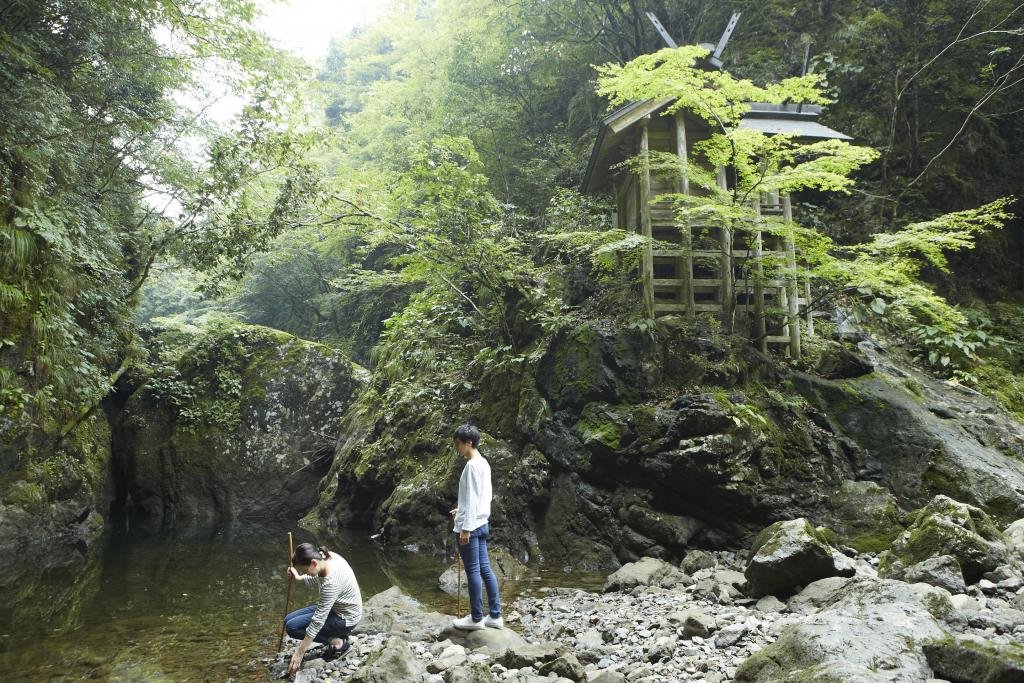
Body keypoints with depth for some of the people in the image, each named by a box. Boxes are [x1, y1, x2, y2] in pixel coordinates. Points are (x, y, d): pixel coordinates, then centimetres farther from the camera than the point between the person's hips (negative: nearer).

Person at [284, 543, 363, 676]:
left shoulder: (331, 582, -35)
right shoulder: (327, 556, -12)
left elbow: (318, 620, -30)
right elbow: (318, 579, 12)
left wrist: (299, 654, -24)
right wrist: (299, 578, -6)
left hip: (345, 618, -9)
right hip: (334, 606, 9)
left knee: (292, 627, -12)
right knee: (288, 620, 5)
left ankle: (337, 642, -2)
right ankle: (337, 635, 9)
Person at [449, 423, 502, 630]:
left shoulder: (472, 465, -16)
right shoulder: (483, 463, 12)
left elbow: (472, 499, -20)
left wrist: (466, 527, -19)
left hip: (470, 526, -9)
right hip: (481, 524, 9)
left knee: (473, 571, 0)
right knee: (485, 569, 11)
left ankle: (476, 618, 8)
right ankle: (495, 615, 16)